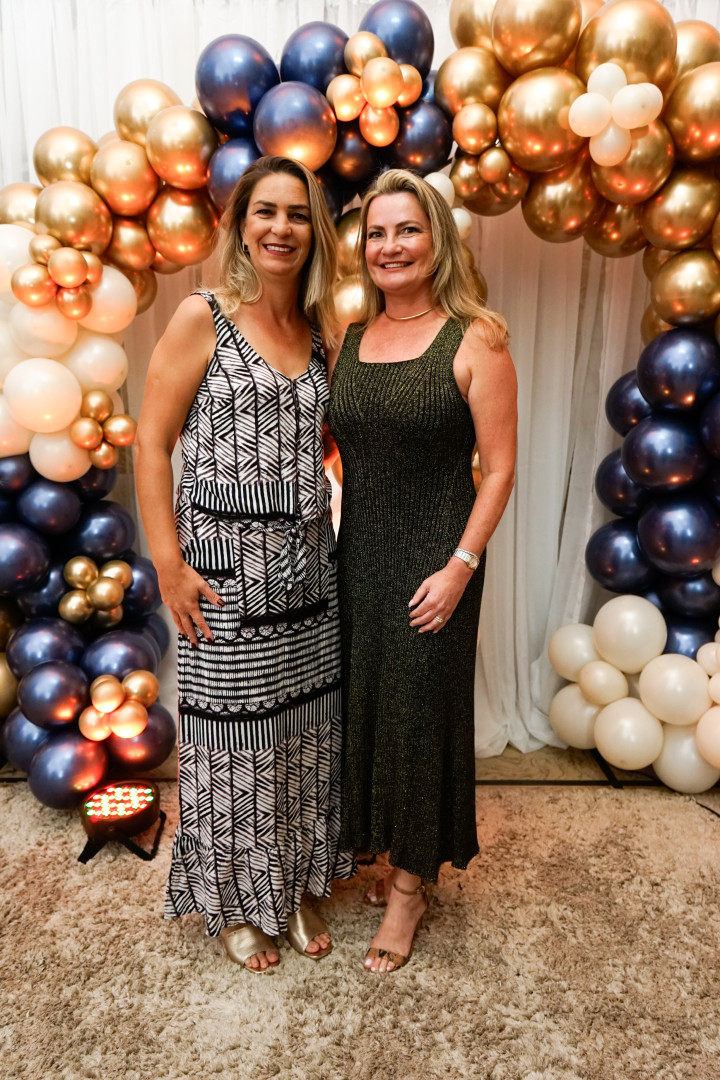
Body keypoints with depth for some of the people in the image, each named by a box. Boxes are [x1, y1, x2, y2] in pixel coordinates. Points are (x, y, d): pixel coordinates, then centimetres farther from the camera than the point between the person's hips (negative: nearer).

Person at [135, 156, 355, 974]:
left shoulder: (322, 330, 10)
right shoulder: (202, 317, -5)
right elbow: (152, 440, -8)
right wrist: (168, 561, -12)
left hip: (307, 568, 5)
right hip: (225, 568, -5)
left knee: (305, 729, 14)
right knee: (233, 736, 8)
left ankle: (296, 887, 37)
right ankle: (234, 902, 33)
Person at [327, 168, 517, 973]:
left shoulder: (475, 341, -8)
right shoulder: (349, 339, 7)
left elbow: (498, 469, -9)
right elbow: (335, 447, 12)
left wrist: (460, 566, -15)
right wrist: (332, 540, 3)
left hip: (432, 560, -5)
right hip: (358, 555, 5)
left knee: (420, 709, 6)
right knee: (365, 704, 14)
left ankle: (412, 883, 28)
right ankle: (391, 850, 39)